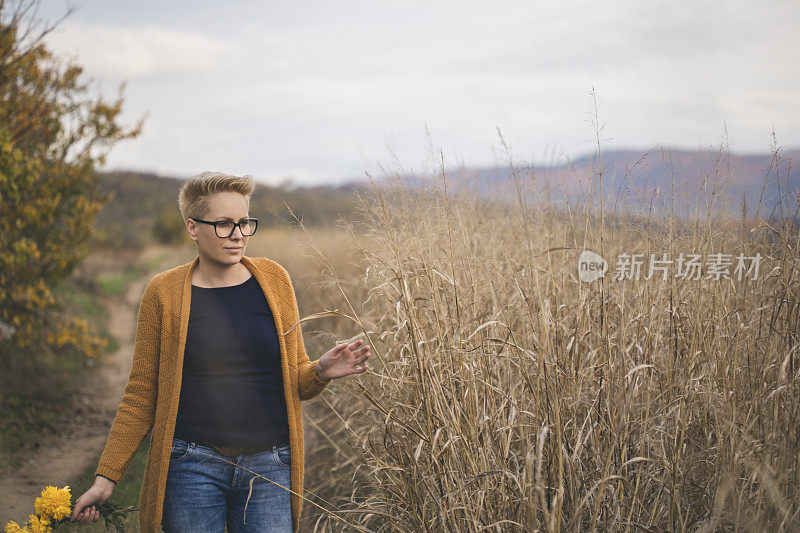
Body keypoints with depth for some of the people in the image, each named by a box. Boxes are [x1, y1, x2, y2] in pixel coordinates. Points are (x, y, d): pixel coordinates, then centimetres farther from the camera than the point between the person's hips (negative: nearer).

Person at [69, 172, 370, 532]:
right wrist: (106, 478, 1)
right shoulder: (164, 292, -1)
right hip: (192, 468, -2)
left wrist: (321, 372, -11)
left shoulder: (273, 279, 5)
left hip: (269, 469, 2)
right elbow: (141, 395, 4)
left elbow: (296, 380, 11)